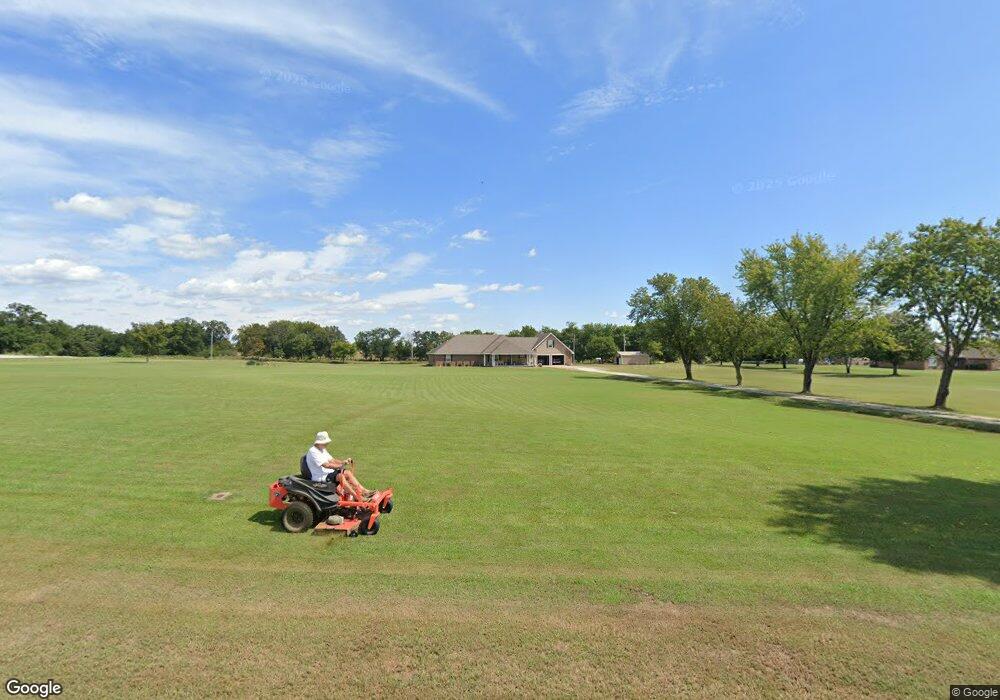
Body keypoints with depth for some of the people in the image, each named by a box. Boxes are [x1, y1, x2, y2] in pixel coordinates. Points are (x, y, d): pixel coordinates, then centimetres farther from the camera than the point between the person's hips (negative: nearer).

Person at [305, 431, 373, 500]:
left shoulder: (322, 450, 16)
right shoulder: (313, 451, -17)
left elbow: (331, 460, 16)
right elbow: (326, 465, -25)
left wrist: (343, 461, -1)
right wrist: (340, 466, -26)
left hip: (329, 473, 10)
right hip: (320, 477, -10)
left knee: (348, 472, -7)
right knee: (340, 476, -30)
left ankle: (364, 491, -12)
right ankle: (357, 497, -33)